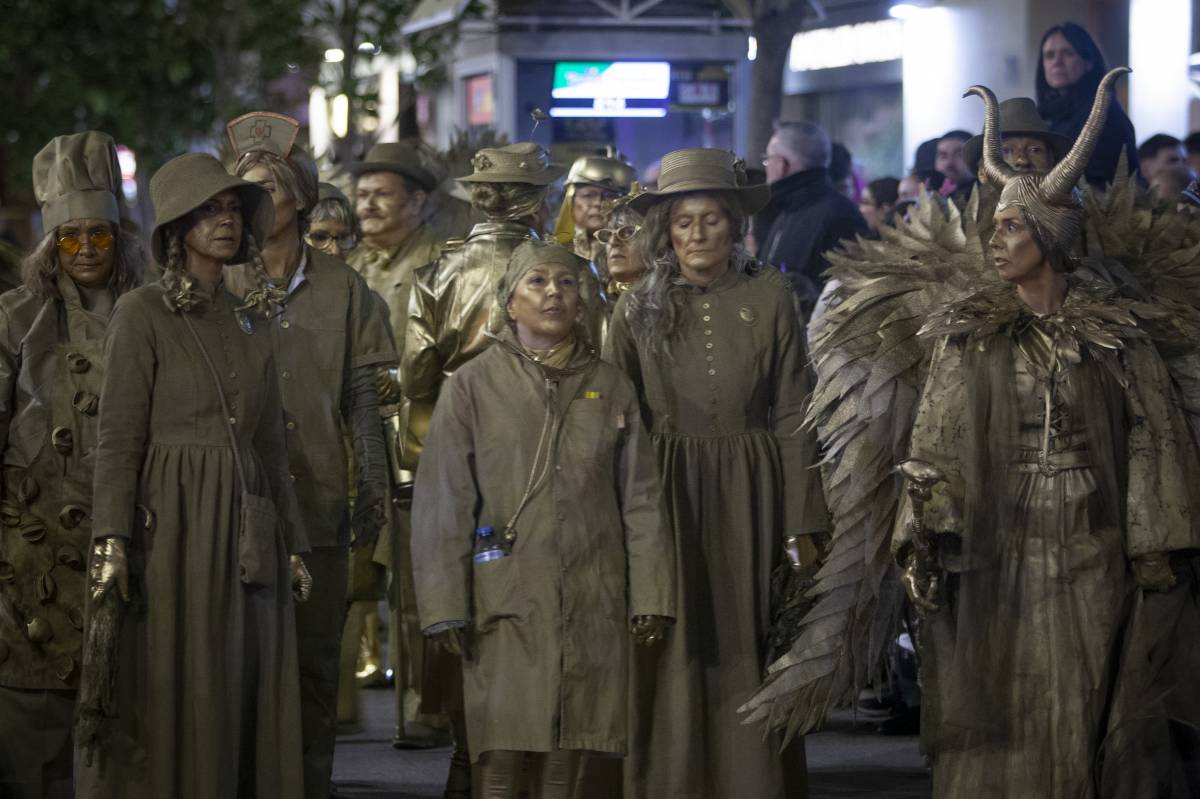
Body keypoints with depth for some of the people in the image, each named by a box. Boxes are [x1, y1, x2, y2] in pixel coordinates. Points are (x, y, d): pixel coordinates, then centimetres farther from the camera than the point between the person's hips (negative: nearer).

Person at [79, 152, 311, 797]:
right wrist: (110, 543, -16)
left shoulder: (248, 326, 16)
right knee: (172, 707, -5)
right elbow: (117, 437, -7)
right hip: (173, 531, -6)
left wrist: (292, 544, 14)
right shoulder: (143, 314, -2)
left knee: (245, 709, 4)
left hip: (247, 538, 6)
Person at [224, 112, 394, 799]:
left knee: (316, 659, 4)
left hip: (318, 503, 1)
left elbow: (363, 401, 8)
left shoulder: (343, 289, 6)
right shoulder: (218, 286, 4)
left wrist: (374, 496, 3)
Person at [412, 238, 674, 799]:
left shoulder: (610, 387, 9)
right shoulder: (472, 385, 1)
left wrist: (650, 596, 2)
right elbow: (443, 503, -1)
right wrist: (445, 606, -6)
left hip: (591, 601, 2)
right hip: (506, 600, -2)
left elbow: (641, 499, 8)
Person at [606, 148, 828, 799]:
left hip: (749, 500, 0)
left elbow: (792, 417, 2)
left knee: (746, 664, 1)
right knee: (672, 666, 1)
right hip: (665, 498, 0)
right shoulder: (639, 308, 5)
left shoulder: (770, 297, 3)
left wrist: (800, 524, -3)